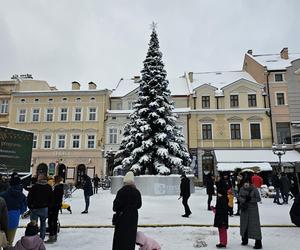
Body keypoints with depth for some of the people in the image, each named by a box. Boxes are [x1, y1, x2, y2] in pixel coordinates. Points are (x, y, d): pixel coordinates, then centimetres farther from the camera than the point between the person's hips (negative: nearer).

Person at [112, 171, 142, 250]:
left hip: (122, 217, -4)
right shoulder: (137, 192, -4)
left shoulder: (121, 191, -18)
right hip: (133, 217, 4)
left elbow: (116, 204, -13)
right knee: (131, 235, 15)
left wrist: (115, 209, 7)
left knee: (120, 236, 10)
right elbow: (139, 205, 6)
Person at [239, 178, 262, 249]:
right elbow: (239, 197, 2)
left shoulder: (254, 189, -14)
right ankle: (244, 240, 30)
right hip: (244, 208, 4)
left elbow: (258, 199, -10)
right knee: (244, 223, 13)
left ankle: (258, 243, 5)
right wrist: (244, 200, -17)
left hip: (253, 208, -4)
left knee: (254, 224, -3)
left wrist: (250, 199, -23)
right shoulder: (242, 189, -3)